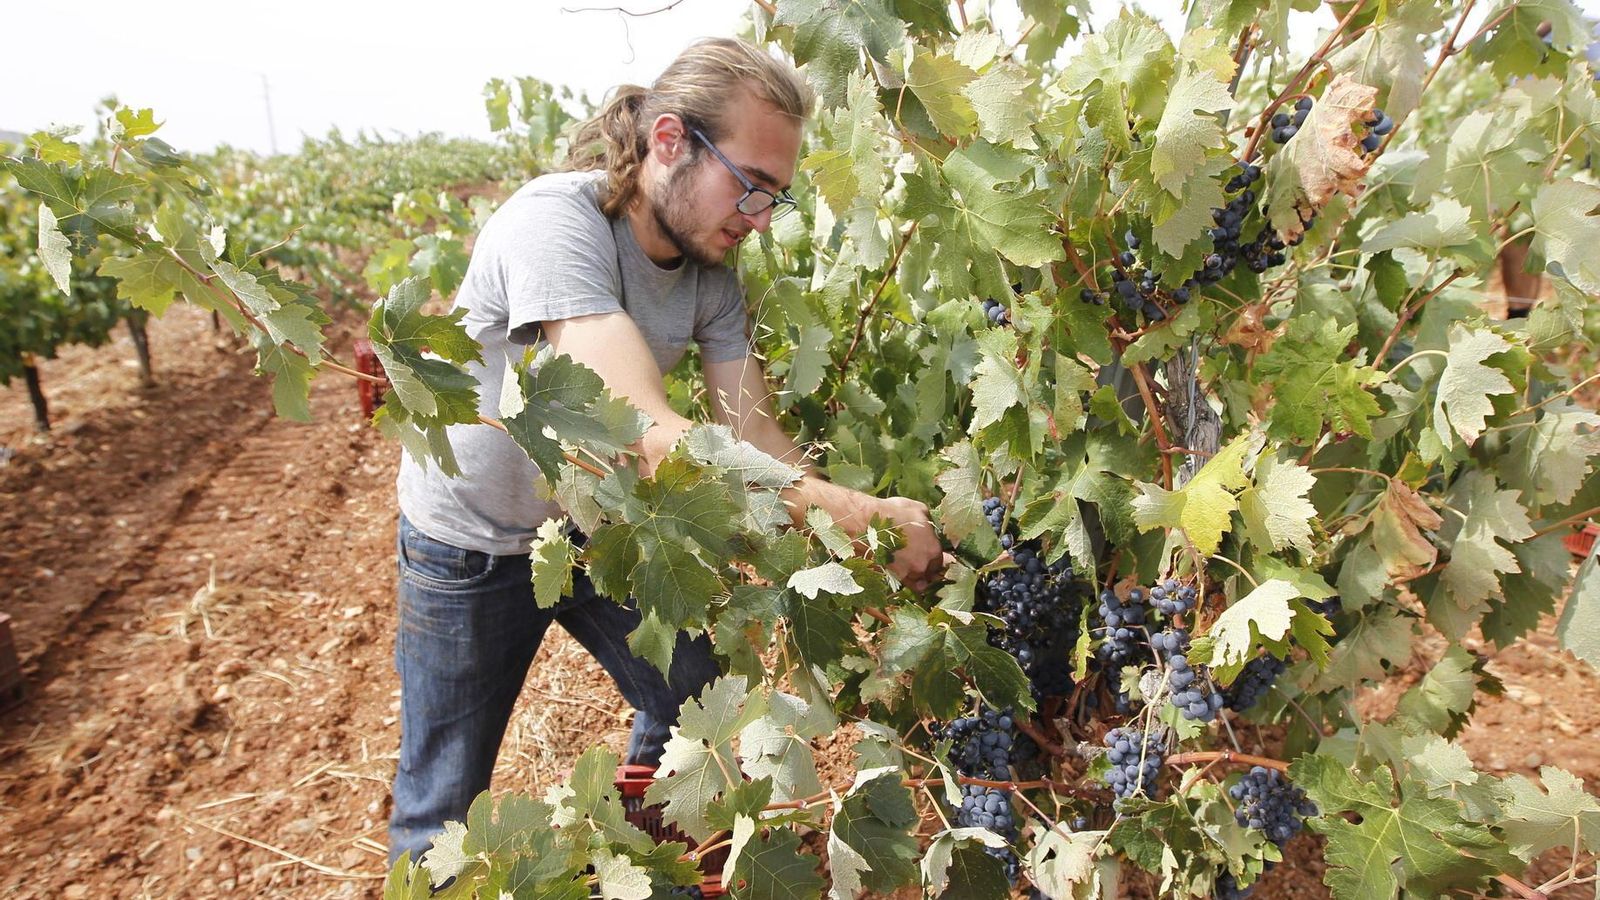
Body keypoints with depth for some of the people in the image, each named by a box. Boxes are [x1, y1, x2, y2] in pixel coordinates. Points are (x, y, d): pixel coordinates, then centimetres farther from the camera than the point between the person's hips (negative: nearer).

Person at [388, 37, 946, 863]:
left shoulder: (711, 274, -11)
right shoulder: (556, 221, -33)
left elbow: (755, 435, -13)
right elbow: (650, 437, -43)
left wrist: (881, 519, -27)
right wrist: (853, 515, -45)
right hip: (475, 545, -6)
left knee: (696, 702, 17)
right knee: (444, 806, 7)